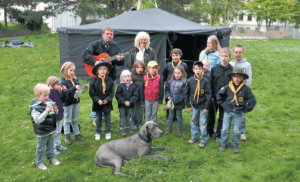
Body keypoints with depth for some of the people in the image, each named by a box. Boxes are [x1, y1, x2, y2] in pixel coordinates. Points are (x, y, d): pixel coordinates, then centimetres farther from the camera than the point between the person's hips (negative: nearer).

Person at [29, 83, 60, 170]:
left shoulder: (49, 102, -6)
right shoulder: (35, 107, -23)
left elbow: (54, 114, 9)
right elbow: (38, 120, -29)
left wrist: (55, 110, -14)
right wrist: (46, 111, -35)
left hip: (51, 129, 5)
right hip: (42, 132, -5)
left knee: (50, 146, 24)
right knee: (41, 148, 13)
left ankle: (51, 157, 44)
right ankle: (39, 162, 32)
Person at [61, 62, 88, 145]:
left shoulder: (75, 79, 6)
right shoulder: (64, 81, -16)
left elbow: (79, 90, 15)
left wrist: (84, 88, -4)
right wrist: (74, 88, -35)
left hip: (76, 102, 6)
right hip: (68, 103, -6)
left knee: (75, 120, 17)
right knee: (68, 120, 8)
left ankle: (77, 134, 28)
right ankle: (67, 136, 20)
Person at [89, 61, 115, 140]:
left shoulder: (109, 80, -3)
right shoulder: (94, 80, -7)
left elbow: (112, 92, -4)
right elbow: (92, 93, -8)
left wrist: (107, 99, -18)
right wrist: (98, 100, -18)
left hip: (107, 103, 1)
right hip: (98, 103, -1)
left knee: (107, 119, 12)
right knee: (98, 119, 14)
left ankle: (107, 132, 28)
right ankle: (98, 132, 28)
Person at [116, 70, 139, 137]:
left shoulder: (133, 86, -4)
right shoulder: (120, 86, -9)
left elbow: (135, 95, -6)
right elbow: (118, 96, -10)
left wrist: (130, 102, -17)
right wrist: (124, 102, -18)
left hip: (130, 105, 2)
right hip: (122, 105, -2)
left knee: (128, 117, 16)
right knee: (122, 118, 5)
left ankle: (128, 127, 33)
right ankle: (122, 129, 17)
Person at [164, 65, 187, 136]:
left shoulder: (184, 82, -16)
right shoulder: (171, 80, -1)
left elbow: (183, 94, -18)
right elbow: (167, 89, 9)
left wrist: (174, 99, -21)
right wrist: (168, 96, -9)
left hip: (179, 103, -4)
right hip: (170, 102, 4)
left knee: (179, 116, 11)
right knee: (170, 115, 18)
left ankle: (179, 129, 27)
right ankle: (169, 128, 32)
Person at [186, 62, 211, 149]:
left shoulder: (205, 81, -11)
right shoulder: (190, 81, -4)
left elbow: (208, 94, -9)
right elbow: (187, 93, 4)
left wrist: (206, 107, -11)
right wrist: (188, 105, 5)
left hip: (202, 105, -3)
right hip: (194, 105, 3)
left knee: (203, 123, 3)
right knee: (193, 122, 15)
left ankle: (203, 140, 16)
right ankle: (194, 137, 32)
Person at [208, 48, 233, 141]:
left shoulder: (232, 70, -5)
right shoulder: (214, 68, -2)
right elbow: (211, 83, 1)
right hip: (214, 97, 1)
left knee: (222, 117, 11)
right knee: (211, 115, 12)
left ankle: (219, 135, 25)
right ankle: (209, 132, 30)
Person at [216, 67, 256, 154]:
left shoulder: (246, 88, -9)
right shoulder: (228, 87, -6)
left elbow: (252, 100, -2)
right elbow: (219, 95, 9)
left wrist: (246, 110, -2)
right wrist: (223, 105, 4)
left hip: (238, 113, -1)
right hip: (228, 111, 1)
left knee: (236, 130, 8)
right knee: (225, 129, 8)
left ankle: (235, 145, 28)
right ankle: (223, 144, 26)